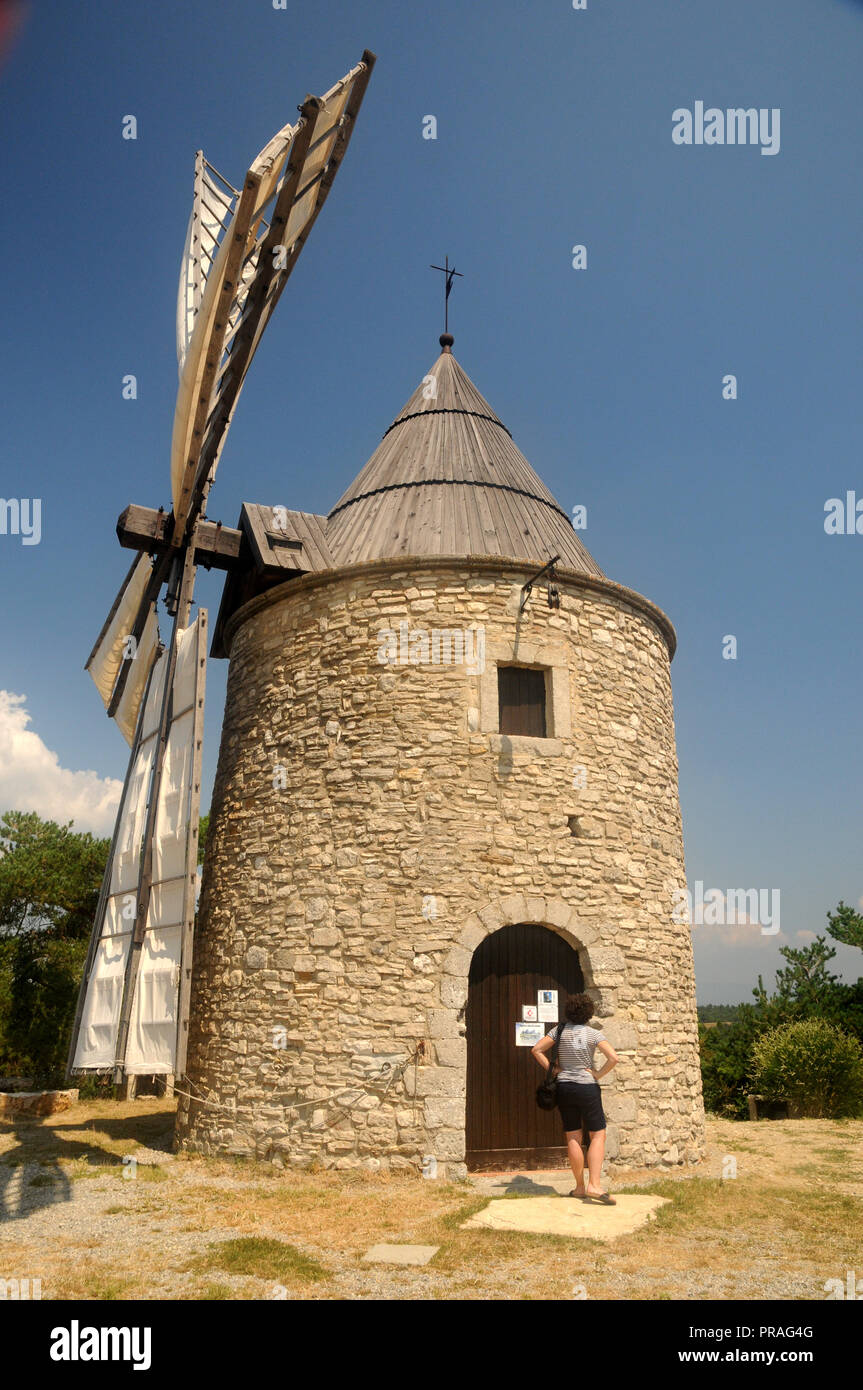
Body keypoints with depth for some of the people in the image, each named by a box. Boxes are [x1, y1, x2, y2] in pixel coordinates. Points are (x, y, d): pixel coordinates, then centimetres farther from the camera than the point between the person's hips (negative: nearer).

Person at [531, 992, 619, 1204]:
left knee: (572, 1137, 9)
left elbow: (537, 1050, -3)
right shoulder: (593, 1034, -8)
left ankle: (580, 1187, 14)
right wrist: (599, 1075, -7)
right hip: (587, 1088, -3)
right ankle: (594, 1185, -11)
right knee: (598, 1136, 3)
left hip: (564, 1087, 3)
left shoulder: (560, 1030, -1)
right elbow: (613, 1057, -18)